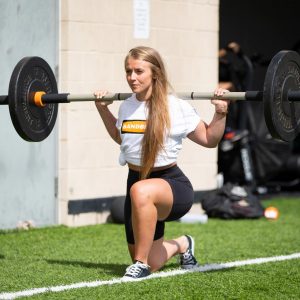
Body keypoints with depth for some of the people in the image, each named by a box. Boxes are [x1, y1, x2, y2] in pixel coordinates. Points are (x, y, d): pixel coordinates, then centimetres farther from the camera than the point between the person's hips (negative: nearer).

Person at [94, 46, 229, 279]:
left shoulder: (176, 108, -10)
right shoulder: (126, 107, 5)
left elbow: (209, 140, -1)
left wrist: (221, 113, -14)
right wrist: (103, 109, 22)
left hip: (171, 183, -6)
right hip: (137, 183, 6)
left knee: (141, 191, -44)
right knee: (152, 265, 9)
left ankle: (141, 264, -29)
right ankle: (182, 245, 44)